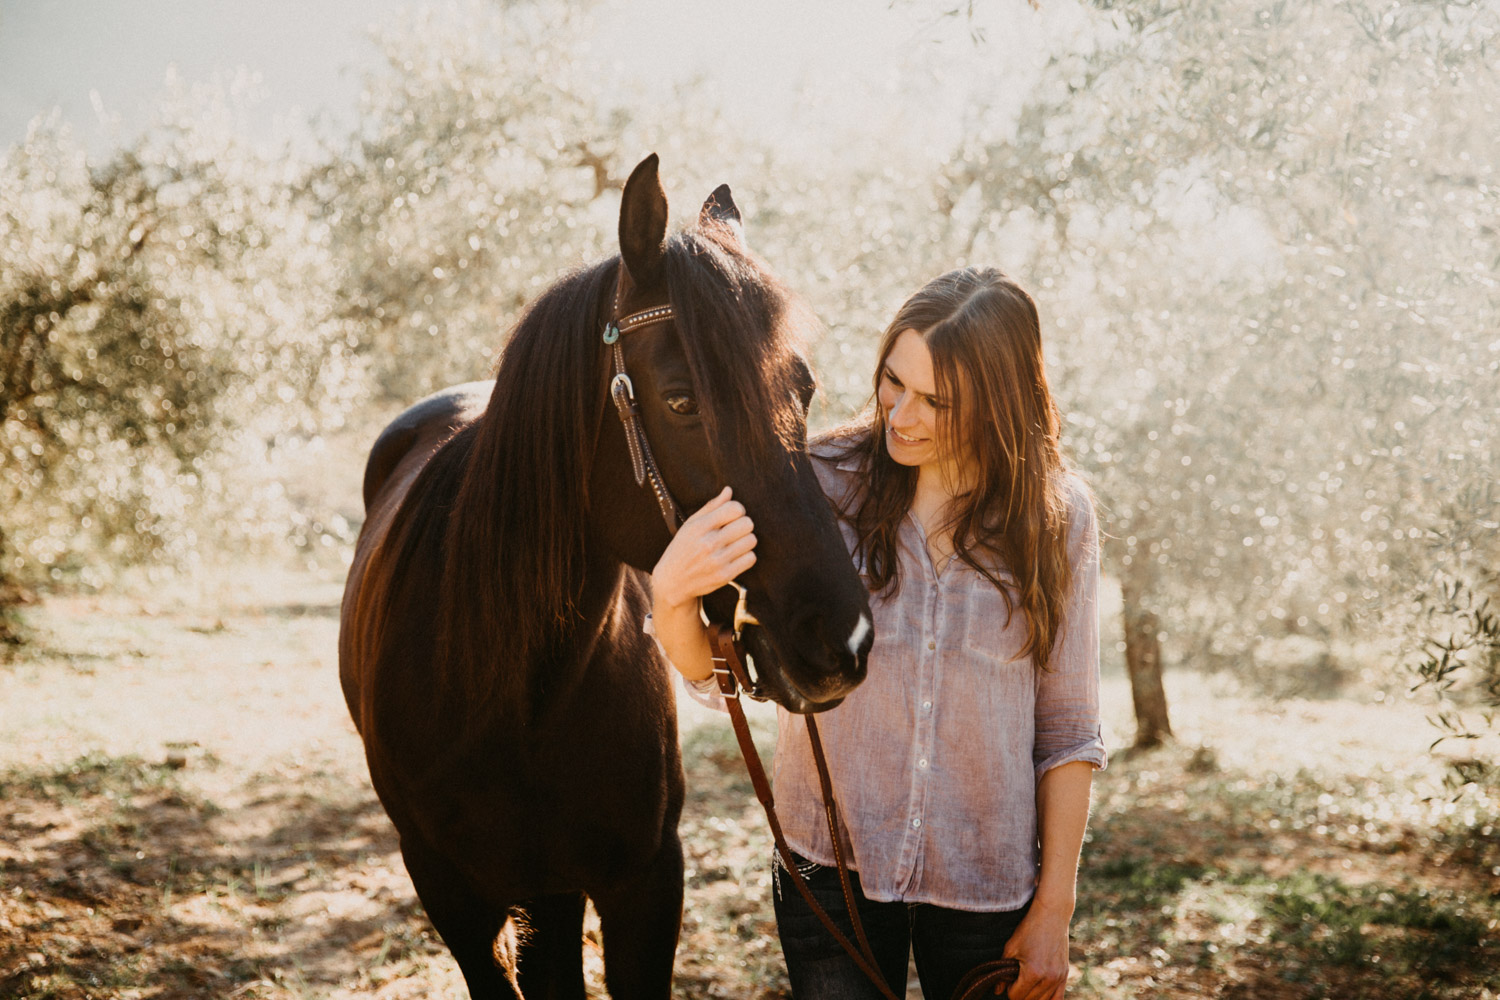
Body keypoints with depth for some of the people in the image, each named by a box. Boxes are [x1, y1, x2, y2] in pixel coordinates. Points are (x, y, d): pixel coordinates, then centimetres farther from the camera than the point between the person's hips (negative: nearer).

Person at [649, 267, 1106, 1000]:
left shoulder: (1058, 517, -5)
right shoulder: (824, 483, -9)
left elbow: (1067, 731, 0)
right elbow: (715, 673, -8)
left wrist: (1054, 909, -1)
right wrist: (672, 593, -30)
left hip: (987, 883, 1)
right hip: (831, 866, 0)